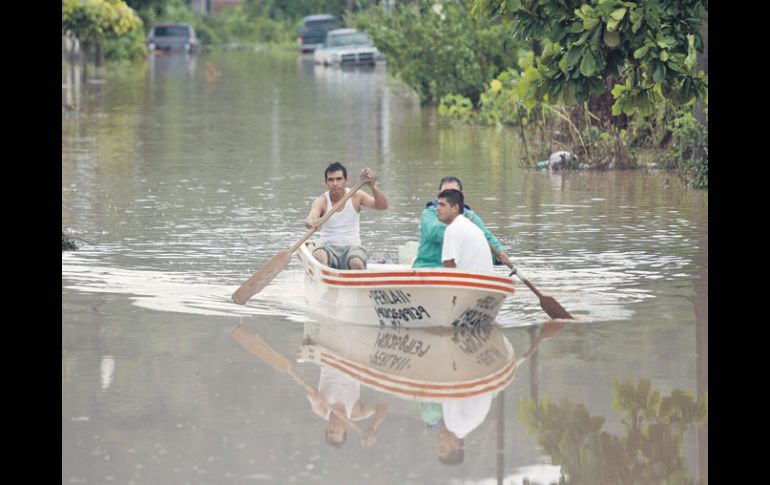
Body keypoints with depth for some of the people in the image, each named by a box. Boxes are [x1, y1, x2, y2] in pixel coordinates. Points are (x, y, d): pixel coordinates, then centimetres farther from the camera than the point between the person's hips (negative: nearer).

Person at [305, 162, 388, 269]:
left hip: (352, 246, 0)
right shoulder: (321, 201, -2)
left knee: (356, 262, -35)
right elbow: (309, 219, -21)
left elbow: (382, 206, -10)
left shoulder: (356, 196, 1)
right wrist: (312, 223, -47)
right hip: (329, 247, 0)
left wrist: (373, 187, -28)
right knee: (318, 256, -35)